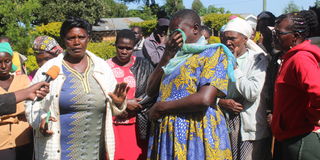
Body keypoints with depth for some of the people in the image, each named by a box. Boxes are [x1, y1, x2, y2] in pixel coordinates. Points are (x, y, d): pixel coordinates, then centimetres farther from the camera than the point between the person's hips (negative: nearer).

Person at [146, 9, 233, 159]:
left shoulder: (213, 53, -4)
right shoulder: (176, 56, 16)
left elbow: (205, 99, -19)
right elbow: (151, 91, 9)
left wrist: (160, 107, -10)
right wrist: (167, 56, 0)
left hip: (195, 132, -6)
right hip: (166, 131, 6)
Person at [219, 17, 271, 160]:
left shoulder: (258, 59, -3)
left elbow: (252, 93, -14)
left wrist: (234, 66, -7)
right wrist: (221, 102, -12)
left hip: (250, 126, -3)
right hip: (224, 120, 3)